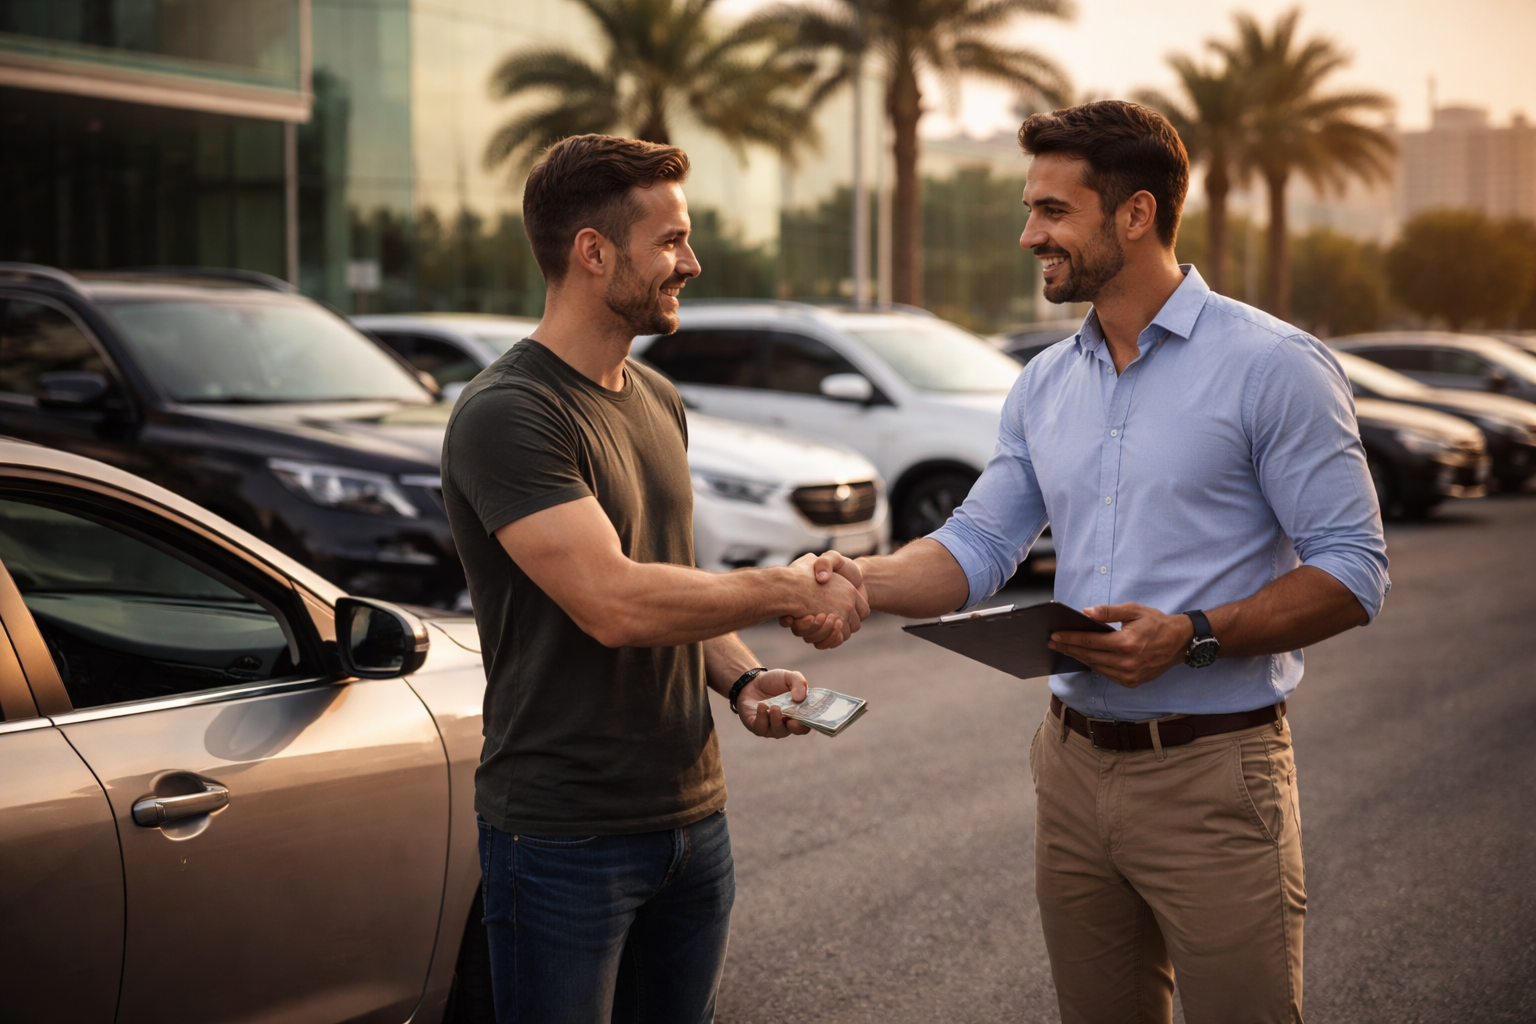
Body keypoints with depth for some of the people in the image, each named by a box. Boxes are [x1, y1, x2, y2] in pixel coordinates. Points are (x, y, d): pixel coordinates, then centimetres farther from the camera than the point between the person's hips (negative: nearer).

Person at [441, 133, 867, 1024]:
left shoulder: (658, 401, 12)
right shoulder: (507, 415, -16)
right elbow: (613, 603, -26)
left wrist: (740, 677, 2)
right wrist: (787, 590, -15)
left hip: (692, 813, 8)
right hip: (565, 838, -8)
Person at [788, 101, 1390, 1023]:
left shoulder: (1273, 367, -10)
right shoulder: (1046, 385, 11)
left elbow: (1353, 573, -12)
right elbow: (979, 548, 10)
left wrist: (1193, 636, -24)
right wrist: (866, 581, -9)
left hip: (1212, 774, -6)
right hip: (1075, 765, 6)